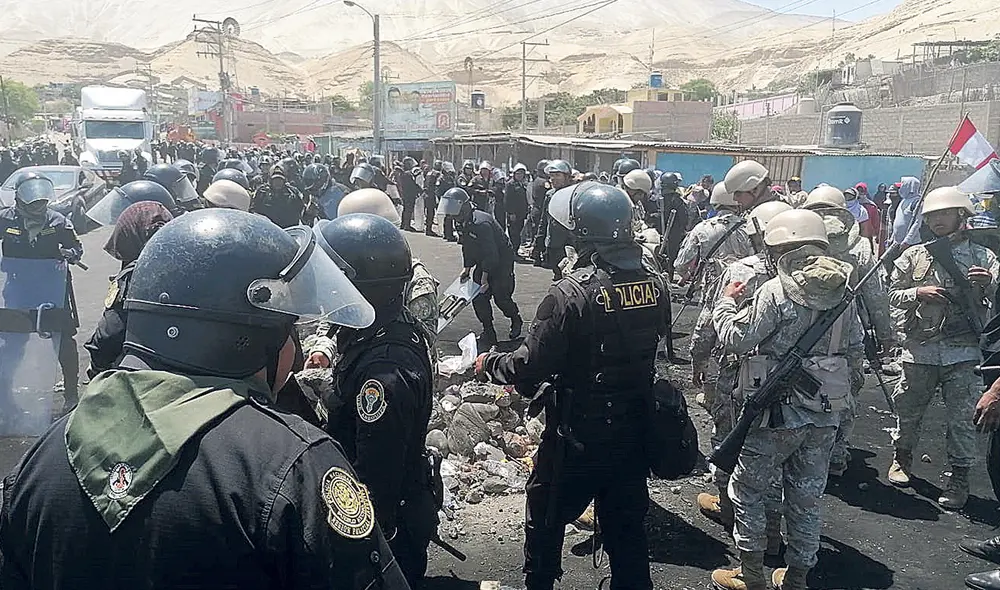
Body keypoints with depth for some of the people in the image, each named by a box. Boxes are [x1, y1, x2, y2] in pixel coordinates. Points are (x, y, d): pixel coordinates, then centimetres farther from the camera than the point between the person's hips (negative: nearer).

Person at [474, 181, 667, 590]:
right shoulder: (654, 284, -4)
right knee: (626, 528, 20)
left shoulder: (571, 292, -25)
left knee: (545, 519, 17)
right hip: (634, 433, 6)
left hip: (578, 437, -5)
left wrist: (488, 365, -3)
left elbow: (529, 368, -21)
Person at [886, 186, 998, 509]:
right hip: (919, 349, 1)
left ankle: (959, 477, 15)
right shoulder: (914, 256, 8)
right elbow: (893, 296, 7)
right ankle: (902, 456, 33)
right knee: (908, 408, 11)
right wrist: (918, 293, -11)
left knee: (962, 416, 1)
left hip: (963, 351, -1)